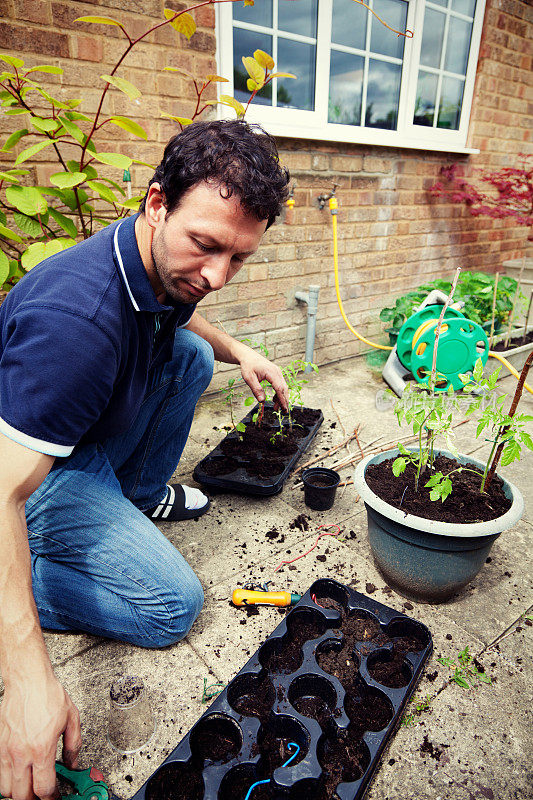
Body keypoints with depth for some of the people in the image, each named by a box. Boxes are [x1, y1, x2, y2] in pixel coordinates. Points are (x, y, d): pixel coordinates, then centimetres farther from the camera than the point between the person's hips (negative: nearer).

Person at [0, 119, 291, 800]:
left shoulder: (169, 266, -9)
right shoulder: (78, 320, -38)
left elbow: (177, 317, 19)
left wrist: (236, 350, 4)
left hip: (92, 437, 8)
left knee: (192, 355, 2)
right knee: (172, 604, -11)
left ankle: (140, 497, 15)